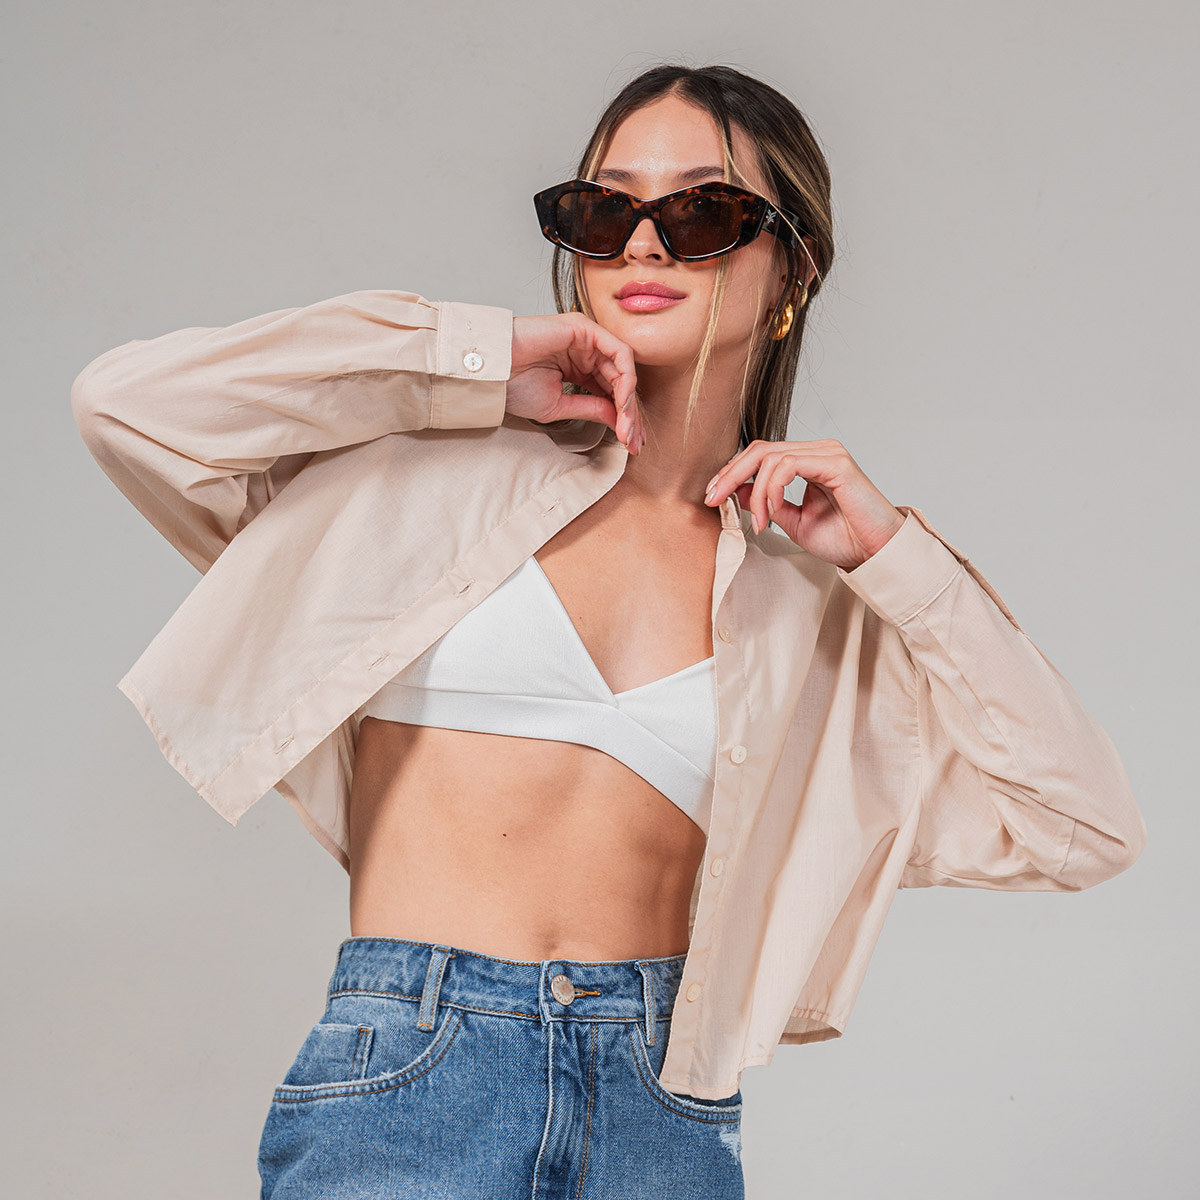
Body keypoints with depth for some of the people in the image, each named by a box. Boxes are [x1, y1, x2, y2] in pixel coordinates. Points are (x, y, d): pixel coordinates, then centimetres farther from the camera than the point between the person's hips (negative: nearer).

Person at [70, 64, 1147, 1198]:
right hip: (406, 1086, -2)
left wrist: (894, 555, -1)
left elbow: (1083, 829, 5)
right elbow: (125, 400, -6)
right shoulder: (454, 472, 4)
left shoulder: (813, 603, 9)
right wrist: (478, 360, -5)